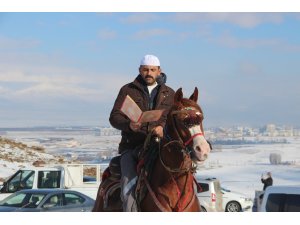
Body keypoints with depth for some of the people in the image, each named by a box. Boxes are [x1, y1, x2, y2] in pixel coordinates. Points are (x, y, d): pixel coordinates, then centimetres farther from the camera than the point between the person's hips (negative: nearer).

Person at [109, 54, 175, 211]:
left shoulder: (169, 94, 17)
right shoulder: (128, 90, 13)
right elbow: (114, 117, 6)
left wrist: (164, 128, -16)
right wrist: (129, 125, -16)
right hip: (131, 147, 0)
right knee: (129, 183, -21)